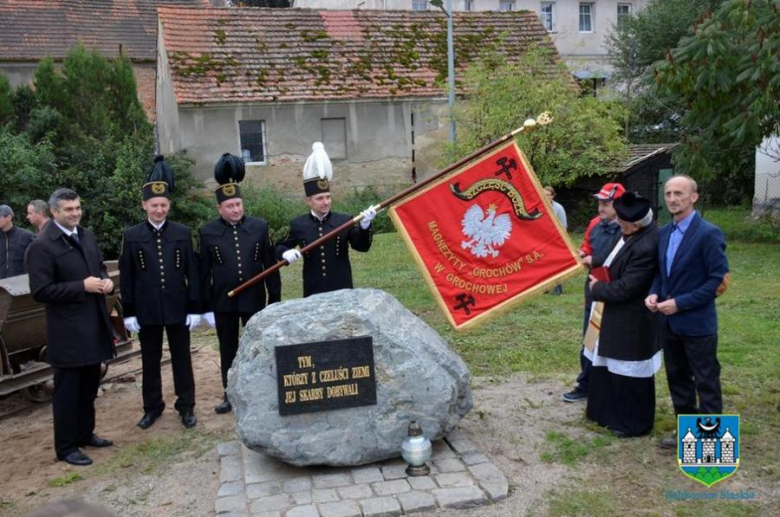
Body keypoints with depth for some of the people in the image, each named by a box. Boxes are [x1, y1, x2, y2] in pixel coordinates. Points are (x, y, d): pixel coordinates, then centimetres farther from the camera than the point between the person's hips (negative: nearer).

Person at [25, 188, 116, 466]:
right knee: (67, 390, 5)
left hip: (94, 324, 7)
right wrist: (82, 286, -21)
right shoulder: (41, 246, -14)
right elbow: (40, 291, -18)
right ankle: (66, 447, 17)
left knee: (89, 386, 18)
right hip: (67, 331, -7)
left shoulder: (87, 237, 9)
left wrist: (106, 281, -2)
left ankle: (85, 434, 33)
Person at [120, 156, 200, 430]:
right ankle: (152, 407, 26)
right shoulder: (131, 236, -1)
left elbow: (192, 273, 0)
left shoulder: (183, 233, -1)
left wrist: (194, 308, -3)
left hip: (178, 309, 0)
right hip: (146, 311, 0)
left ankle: (186, 407, 21)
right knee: (150, 361, 12)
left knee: (182, 359, 9)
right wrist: (128, 312, -2)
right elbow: (126, 277, 1)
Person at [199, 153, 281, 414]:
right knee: (228, 351, 12)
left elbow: (270, 265, 0)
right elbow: (204, 272, 0)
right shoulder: (207, 232, -4)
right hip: (223, 302, 0)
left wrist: (275, 299, -1)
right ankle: (230, 395, 26)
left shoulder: (260, 226, -3)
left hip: (254, 300, 0)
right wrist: (206, 307, -1)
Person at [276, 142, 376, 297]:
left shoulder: (345, 221, -1)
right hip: (313, 293, 0)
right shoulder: (298, 224, 0)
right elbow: (280, 247, 12)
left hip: (342, 291, 0)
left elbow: (362, 247, -6)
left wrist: (364, 225, -24)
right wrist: (285, 253, -13)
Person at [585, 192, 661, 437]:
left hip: (631, 322, -10)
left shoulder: (646, 247, -31)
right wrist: (595, 261, 2)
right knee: (612, 368, 22)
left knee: (630, 374, 7)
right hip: (617, 316, 10)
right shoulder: (630, 233, -2)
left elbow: (625, 288, -27)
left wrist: (597, 288, -12)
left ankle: (634, 423, 25)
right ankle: (613, 413, 39)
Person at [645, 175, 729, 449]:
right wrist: (654, 293, -3)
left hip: (697, 324, -7)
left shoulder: (709, 233, -15)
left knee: (706, 384, 6)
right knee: (677, 379, 17)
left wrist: (680, 303, -20)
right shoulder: (664, 232, 8)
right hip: (670, 322, 7)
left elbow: (718, 279, -17)